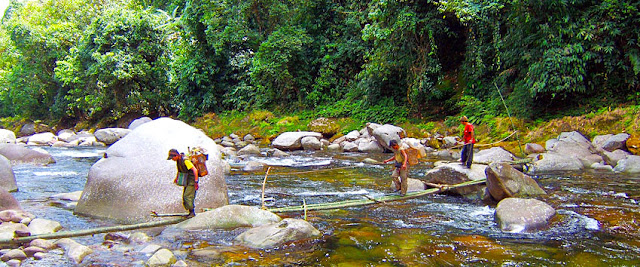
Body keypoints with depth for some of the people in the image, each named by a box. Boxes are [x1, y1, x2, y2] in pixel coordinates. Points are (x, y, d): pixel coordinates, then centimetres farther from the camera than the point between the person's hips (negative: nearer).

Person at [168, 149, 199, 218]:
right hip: (187, 181, 10)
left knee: (187, 196, -14)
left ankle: (192, 212, -5)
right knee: (185, 197, 9)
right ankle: (191, 212, 16)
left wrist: (196, 181, -30)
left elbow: (195, 170, -27)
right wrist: (176, 178, 19)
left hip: (192, 180, -9)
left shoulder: (185, 161, -23)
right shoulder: (178, 161, 6)